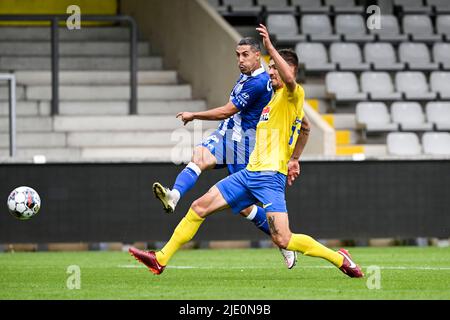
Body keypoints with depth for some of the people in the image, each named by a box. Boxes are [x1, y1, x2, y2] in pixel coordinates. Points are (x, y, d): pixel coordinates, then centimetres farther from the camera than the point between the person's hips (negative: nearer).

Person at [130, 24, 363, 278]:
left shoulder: (293, 95, -6)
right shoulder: (274, 98, 21)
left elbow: (290, 79, -33)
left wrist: (270, 47, -31)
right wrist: (294, 158, 40)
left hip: (270, 176, -9)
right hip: (250, 172, 9)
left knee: (283, 239, -17)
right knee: (199, 207, 6)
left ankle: (340, 258, -1)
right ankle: (161, 259, 12)